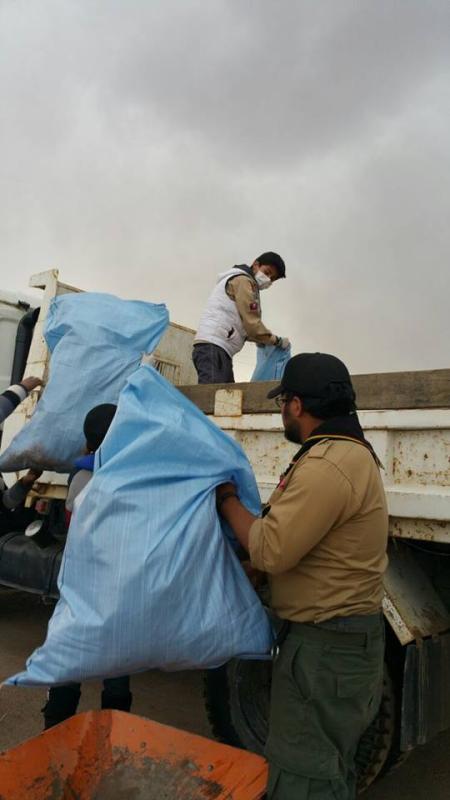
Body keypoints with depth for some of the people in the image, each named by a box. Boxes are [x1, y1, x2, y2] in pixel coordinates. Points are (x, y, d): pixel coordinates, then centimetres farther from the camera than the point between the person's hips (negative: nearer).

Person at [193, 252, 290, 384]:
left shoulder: (236, 281, 29)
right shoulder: (243, 280, -2)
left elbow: (241, 324, 24)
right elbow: (251, 323, -9)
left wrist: (259, 339, 12)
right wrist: (277, 340, 2)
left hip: (210, 346, 10)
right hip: (214, 347, -10)